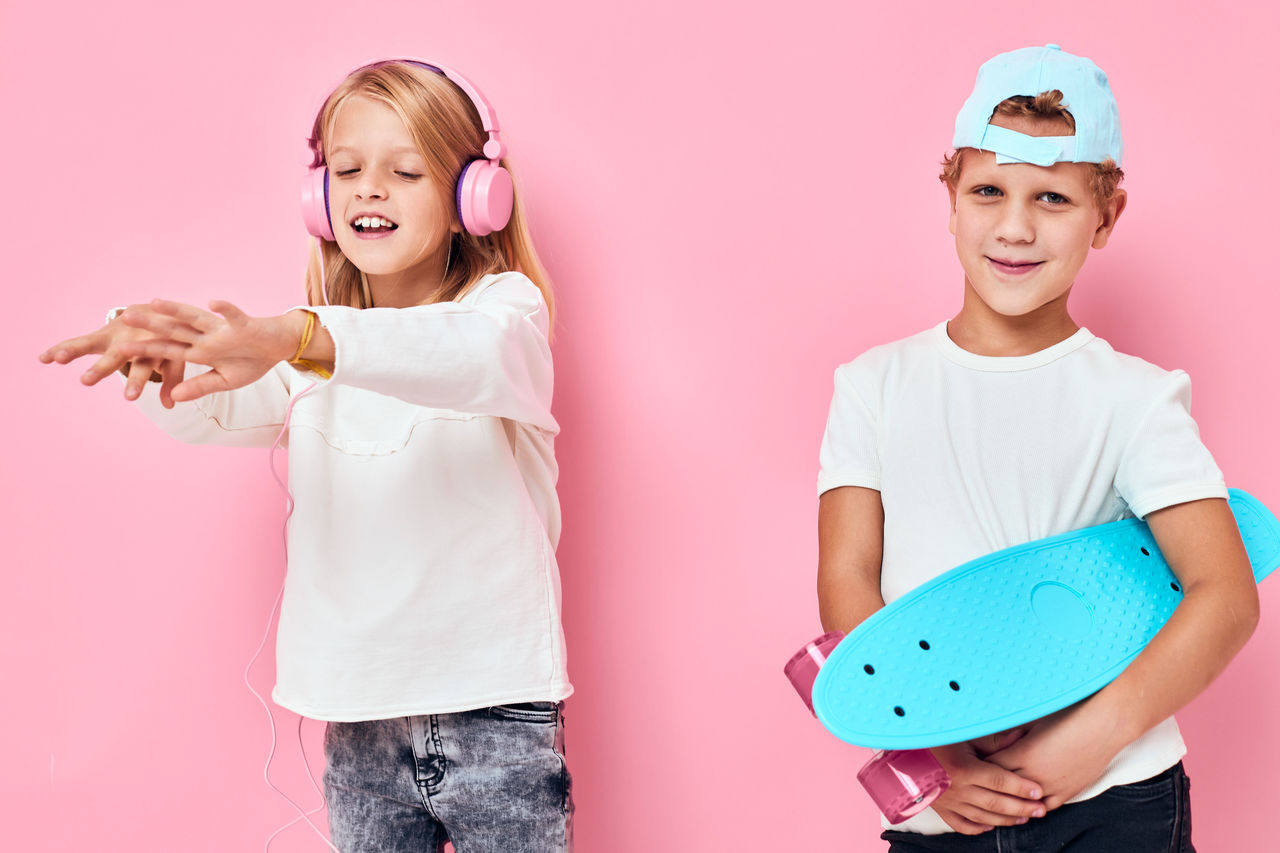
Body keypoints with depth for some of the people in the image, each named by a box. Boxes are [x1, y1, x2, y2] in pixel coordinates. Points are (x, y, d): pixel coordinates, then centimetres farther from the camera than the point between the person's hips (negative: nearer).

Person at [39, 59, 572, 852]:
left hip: (494, 708, -4)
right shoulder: (306, 355, 10)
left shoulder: (505, 305, -5)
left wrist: (296, 336, -45)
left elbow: (477, 356, -29)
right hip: (361, 721, 4)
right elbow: (209, 410, -7)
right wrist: (151, 345, -31)